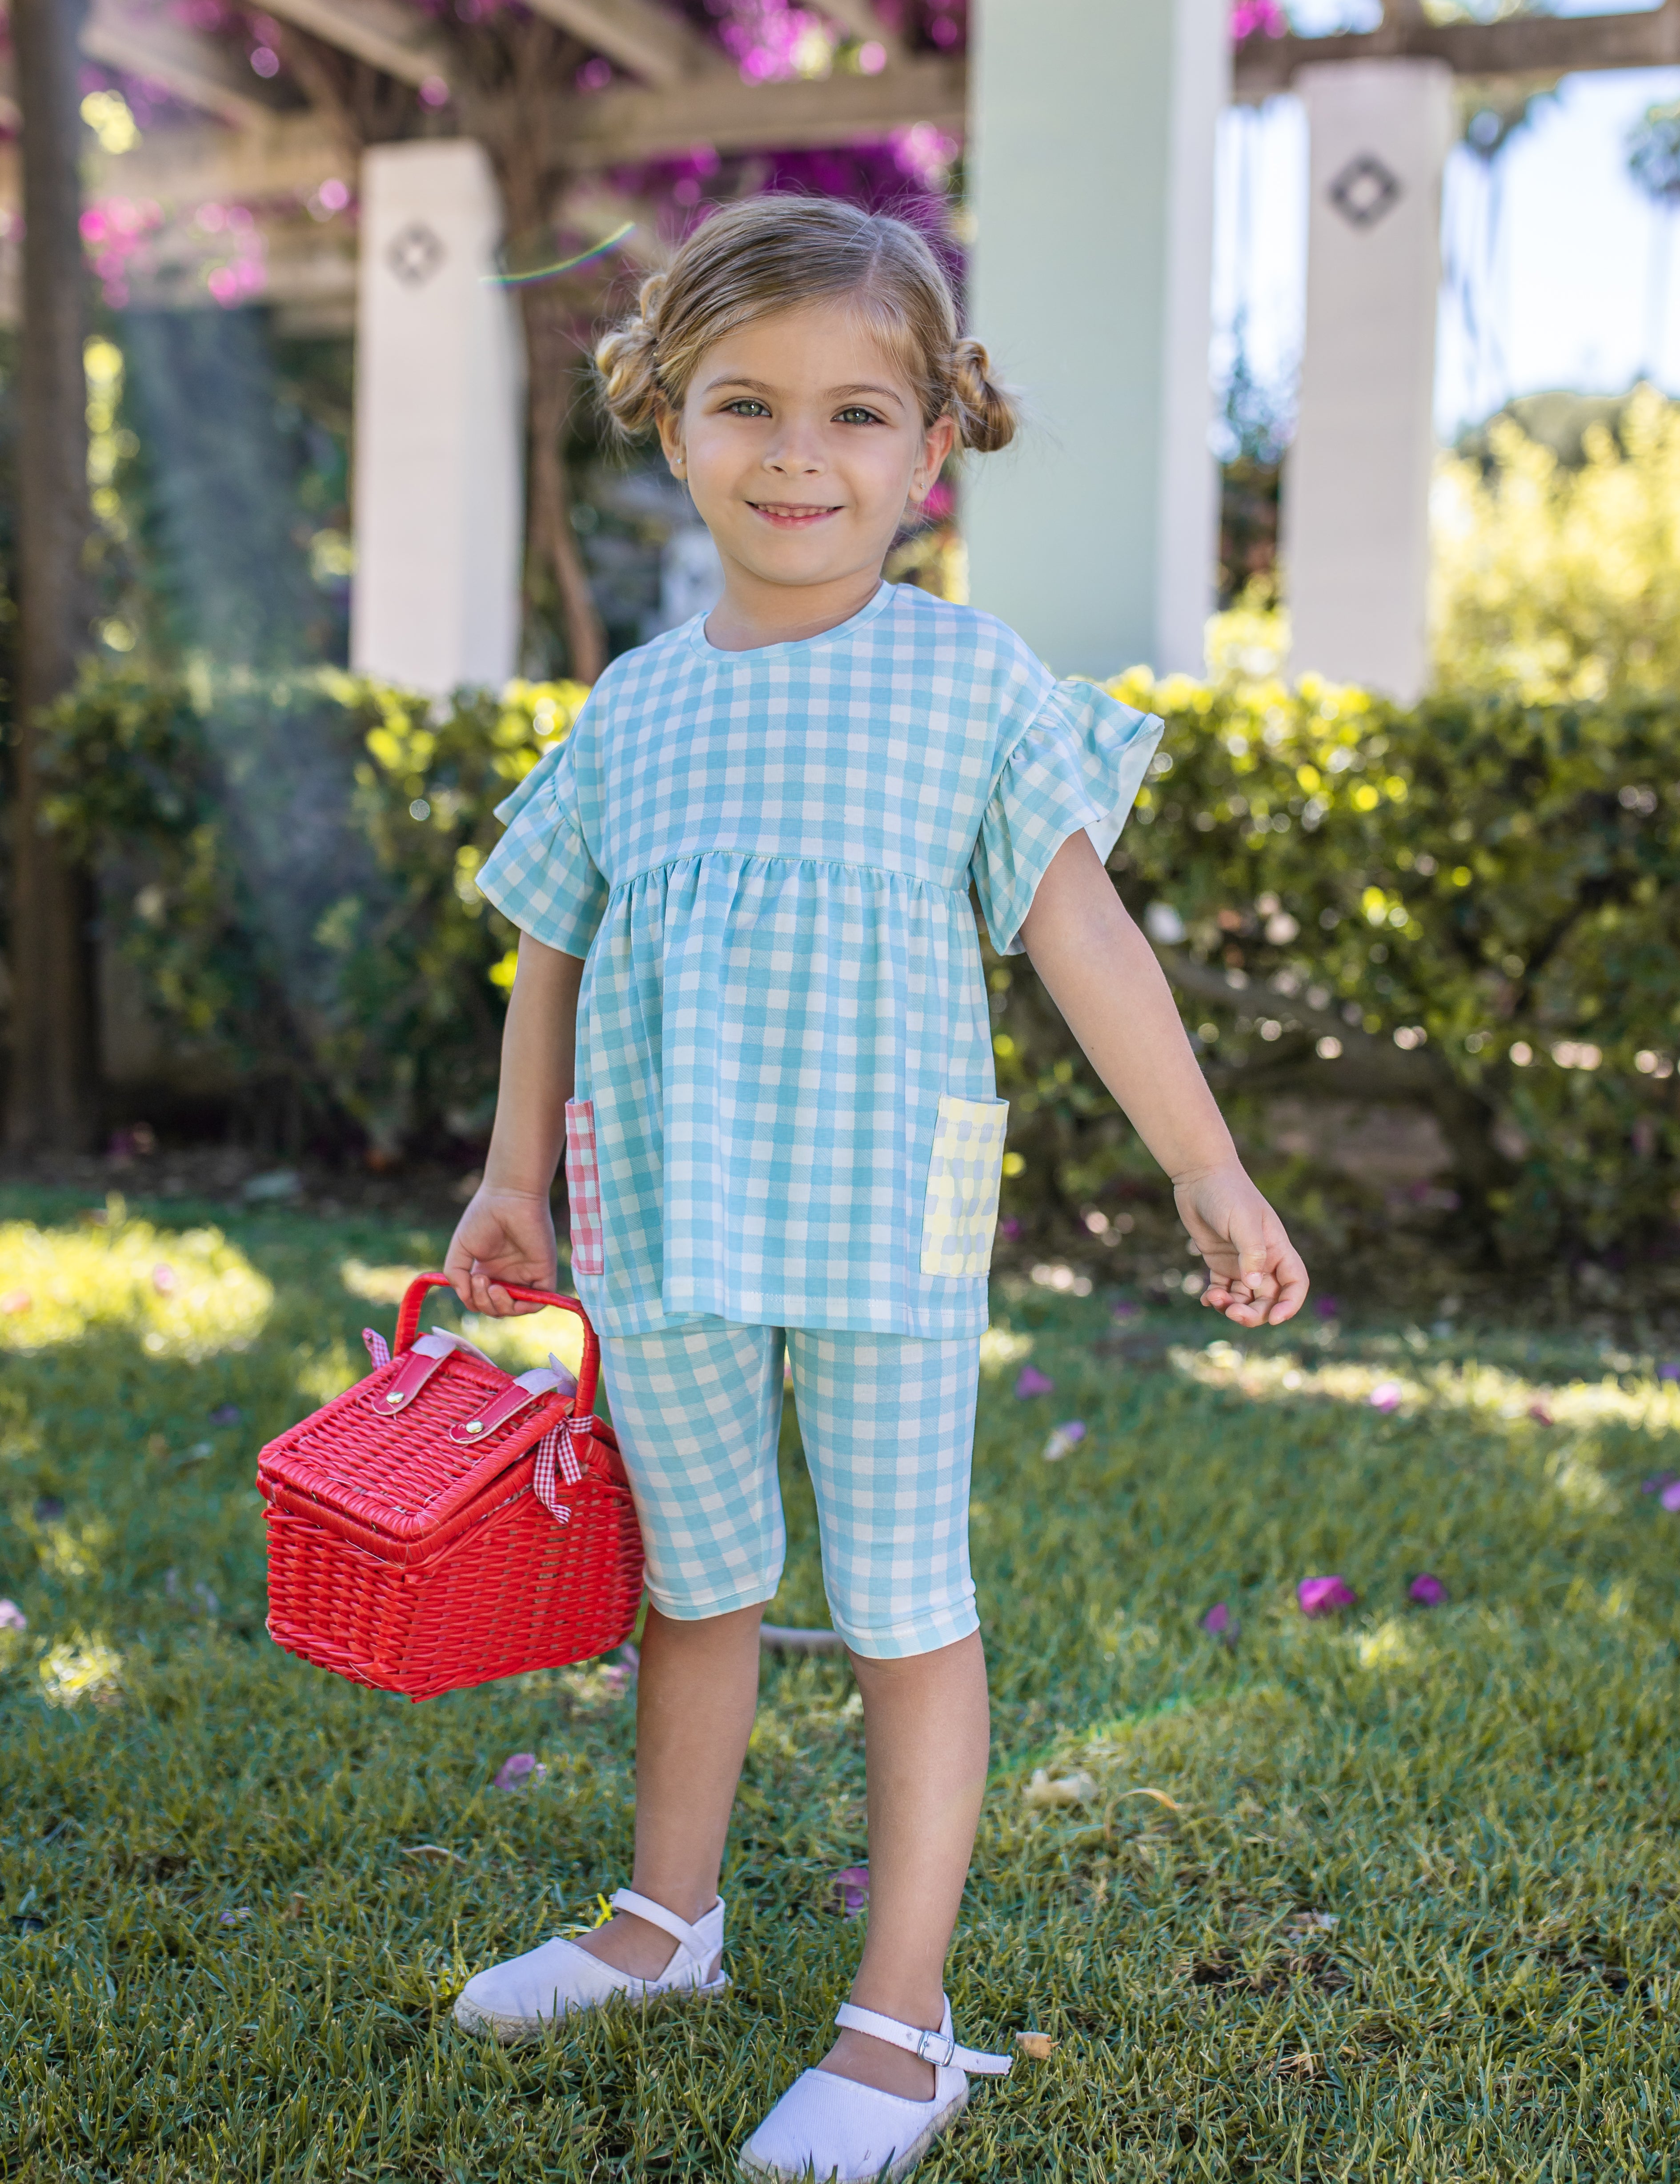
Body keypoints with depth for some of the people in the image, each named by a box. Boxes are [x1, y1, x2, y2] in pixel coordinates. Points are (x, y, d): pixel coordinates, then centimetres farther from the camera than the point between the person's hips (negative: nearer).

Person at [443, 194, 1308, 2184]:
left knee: (903, 1604, 5)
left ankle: (901, 2021, 17)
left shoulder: (972, 681, -2)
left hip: (884, 1214, -3)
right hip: (659, 1217, 4)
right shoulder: (633, 708, 7)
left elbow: (1078, 932, -3)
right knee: (696, 1579, 19)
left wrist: (1207, 1168, -6)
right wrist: (513, 1185, 18)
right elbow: (553, 956, 15)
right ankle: (669, 1915, 40)